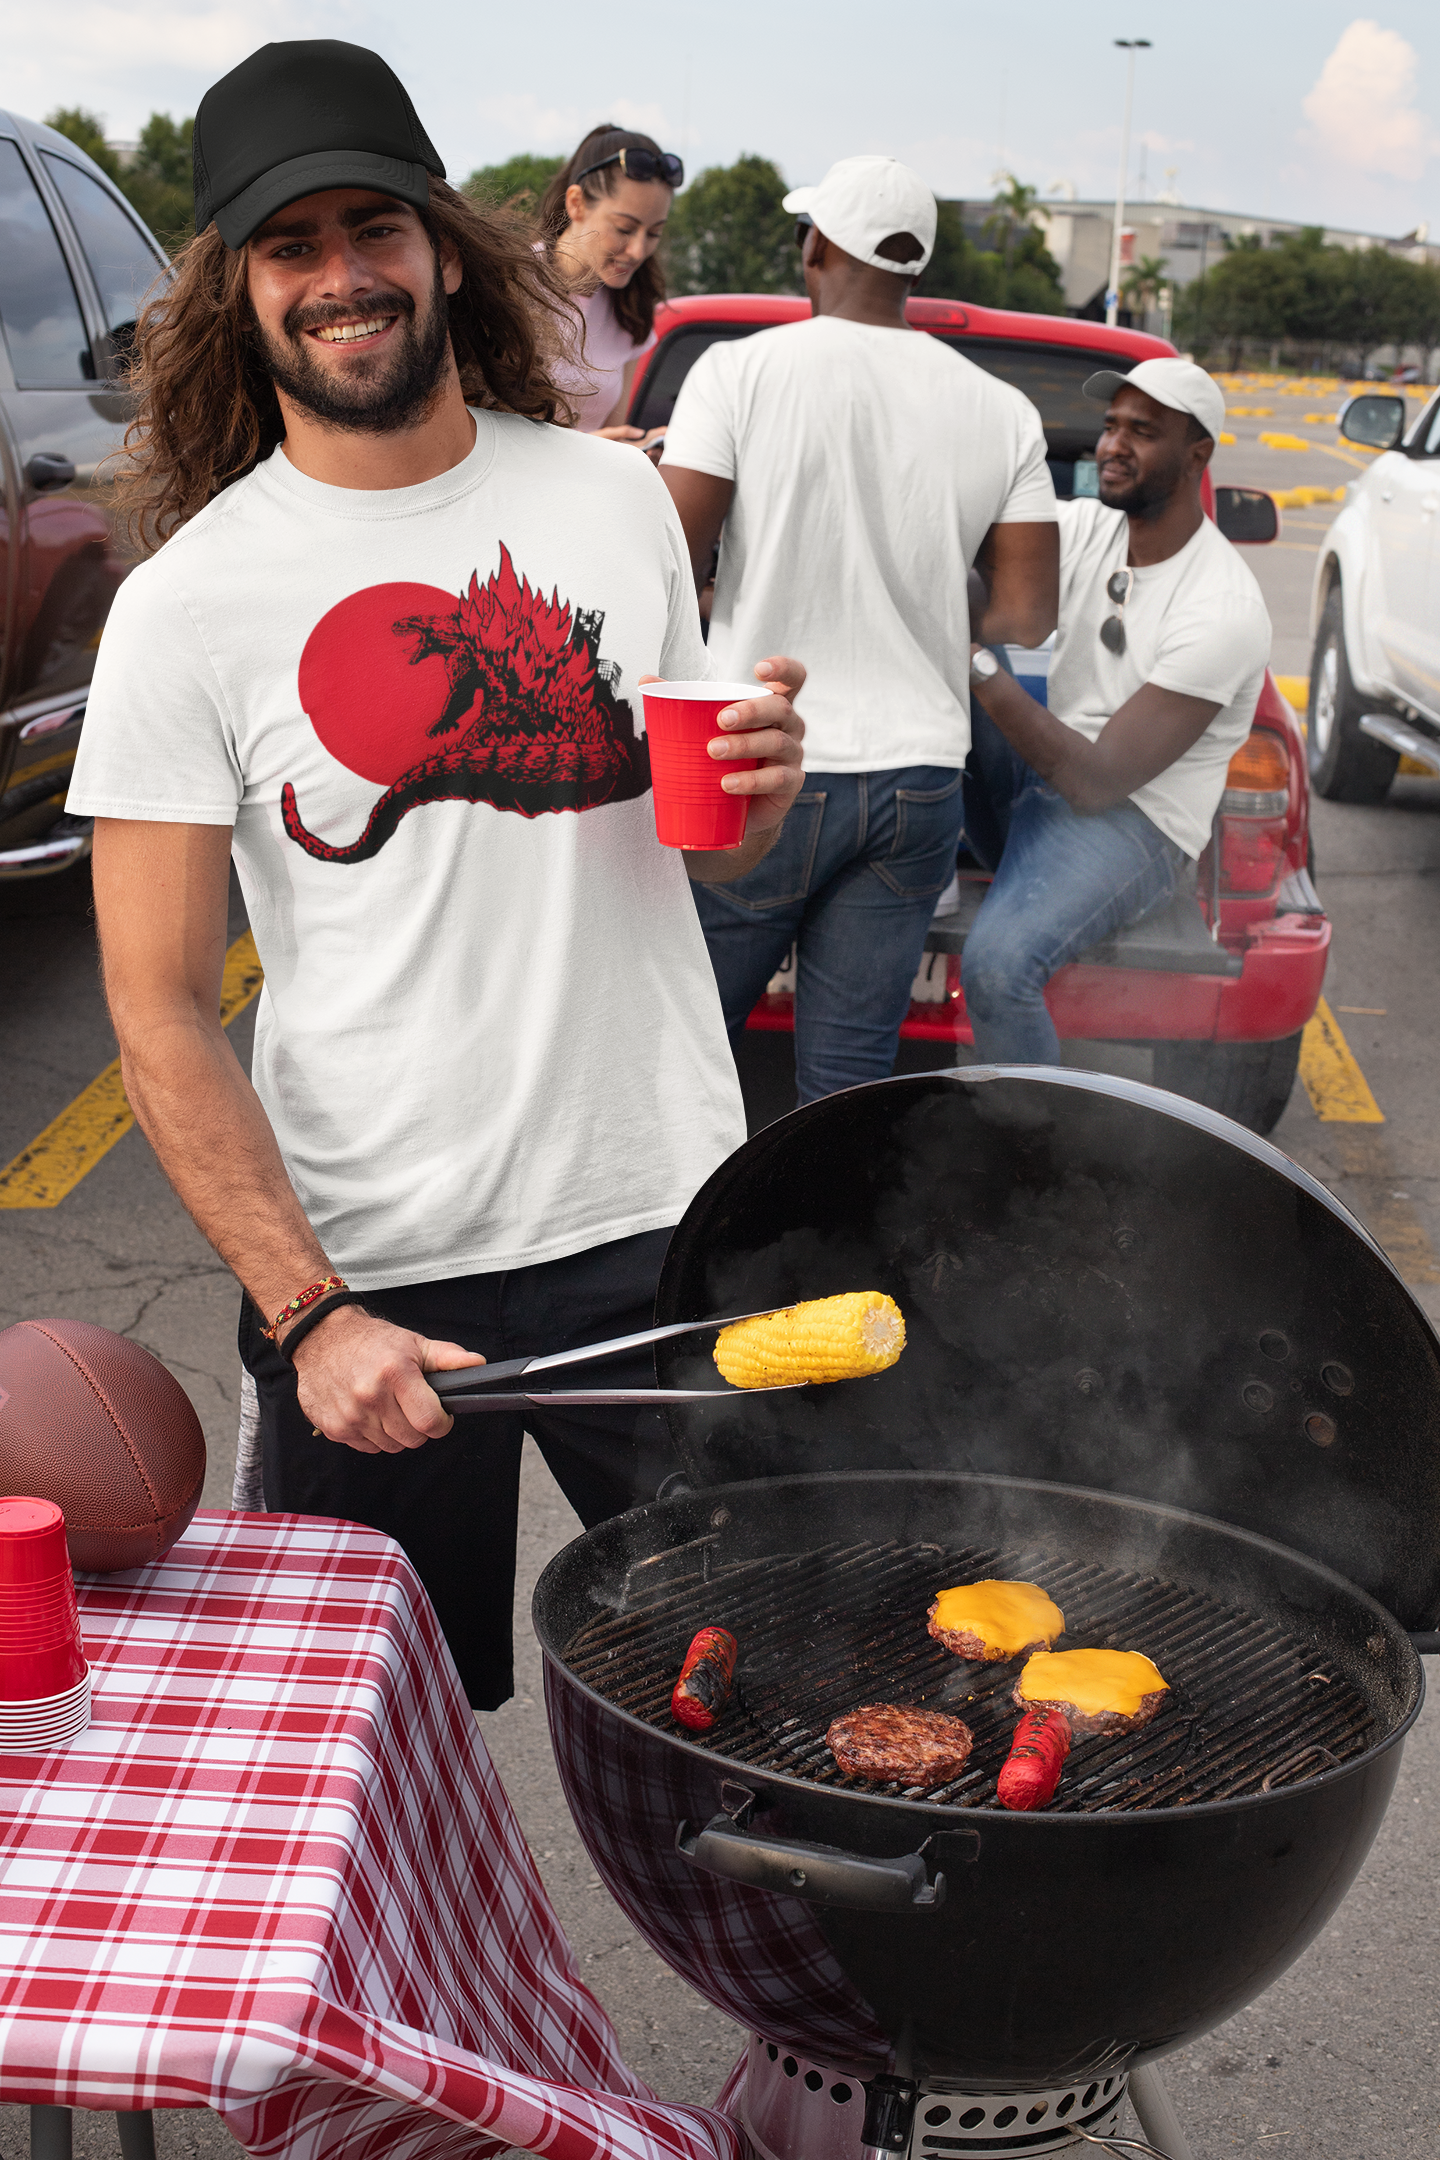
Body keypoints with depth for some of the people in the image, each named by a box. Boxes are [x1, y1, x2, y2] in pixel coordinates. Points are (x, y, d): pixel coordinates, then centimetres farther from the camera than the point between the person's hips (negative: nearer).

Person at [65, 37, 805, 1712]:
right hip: (370, 1260, -2)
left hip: (666, 1215, 3)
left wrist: (760, 791, -8)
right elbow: (159, 1013, -8)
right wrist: (304, 1315, -17)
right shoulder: (190, 601, -7)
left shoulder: (616, 499, 4)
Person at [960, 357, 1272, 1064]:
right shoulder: (1082, 525, 4)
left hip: (1132, 825, -7)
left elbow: (1098, 783, -24)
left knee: (997, 965, -35)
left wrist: (980, 666, -28)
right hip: (1035, 785, 7)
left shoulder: (1222, 609, -18)